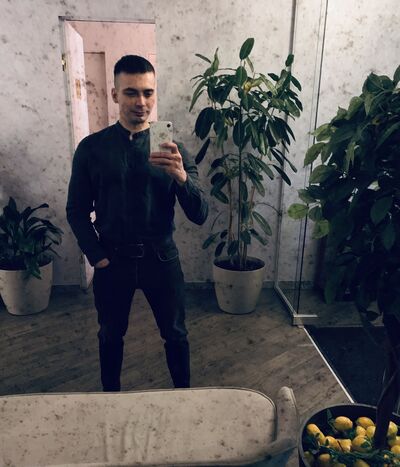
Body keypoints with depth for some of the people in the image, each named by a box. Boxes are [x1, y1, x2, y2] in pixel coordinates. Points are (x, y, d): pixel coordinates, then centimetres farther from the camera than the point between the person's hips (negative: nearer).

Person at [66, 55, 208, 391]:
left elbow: (200, 215, -12)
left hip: (161, 258, 0)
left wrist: (182, 176, -31)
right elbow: (77, 211, 2)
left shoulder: (172, 149, -5)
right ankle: (111, 395, 45)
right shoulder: (91, 148, -4)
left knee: (175, 334, 14)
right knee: (111, 335, 19)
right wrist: (97, 257, -7)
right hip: (112, 259, 1)